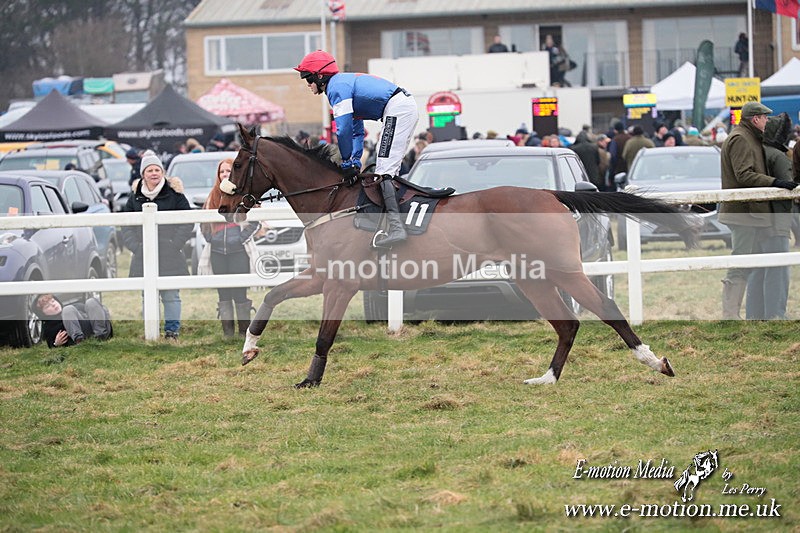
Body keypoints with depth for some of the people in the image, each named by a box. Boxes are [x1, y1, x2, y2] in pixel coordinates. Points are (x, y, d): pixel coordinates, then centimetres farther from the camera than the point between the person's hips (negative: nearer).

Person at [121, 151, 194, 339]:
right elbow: (126, 227, 10)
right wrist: (136, 246, -4)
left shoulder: (174, 194, -1)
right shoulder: (135, 197, 8)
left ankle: (172, 331, 2)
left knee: (171, 295, -2)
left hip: (169, 255, -3)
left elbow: (188, 222, -1)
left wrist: (174, 244, -9)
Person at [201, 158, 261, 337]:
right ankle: (227, 332, 9)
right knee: (223, 294, 5)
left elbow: (255, 221, -5)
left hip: (238, 251, -4)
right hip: (218, 253, 4)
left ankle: (244, 332, 2)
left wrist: (243, 237, -12)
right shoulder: (213, 197, 14)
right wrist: (209, 238, 6)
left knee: (240, 293, -5)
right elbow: (203, 223, 20)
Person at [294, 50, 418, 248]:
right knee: (389, 168, 17)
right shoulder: (346, 82, 25)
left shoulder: (337, 87, -7)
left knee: (384, 169, -16)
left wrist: (347, 162, -2)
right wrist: (355, 161, 18)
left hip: (396, 109, -11)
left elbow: (343, 129, -13)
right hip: (408, 107, 11)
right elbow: (357, 131, 26)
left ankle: (396, 228, -28)